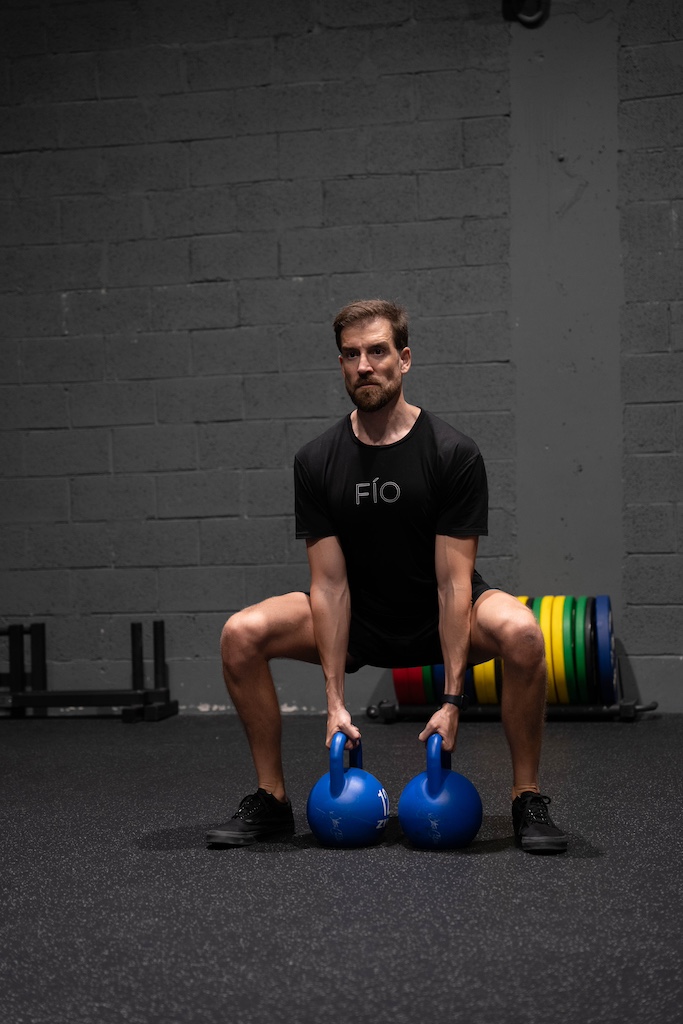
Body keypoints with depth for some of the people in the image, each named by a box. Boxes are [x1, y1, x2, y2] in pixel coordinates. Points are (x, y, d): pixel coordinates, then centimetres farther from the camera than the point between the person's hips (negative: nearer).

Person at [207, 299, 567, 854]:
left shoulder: (453, 453, -19)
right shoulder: (317, 462, -10)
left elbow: (453, 583, -22)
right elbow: (330, 583, -12)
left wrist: (452, 701, -26)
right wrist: (335, 701, -18)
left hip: (438, 618, -2)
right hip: (360, 624, 3)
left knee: (521, 633, -35)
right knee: (241, 635, -20)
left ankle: (528, 799, -16)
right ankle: (271, 799, -4)